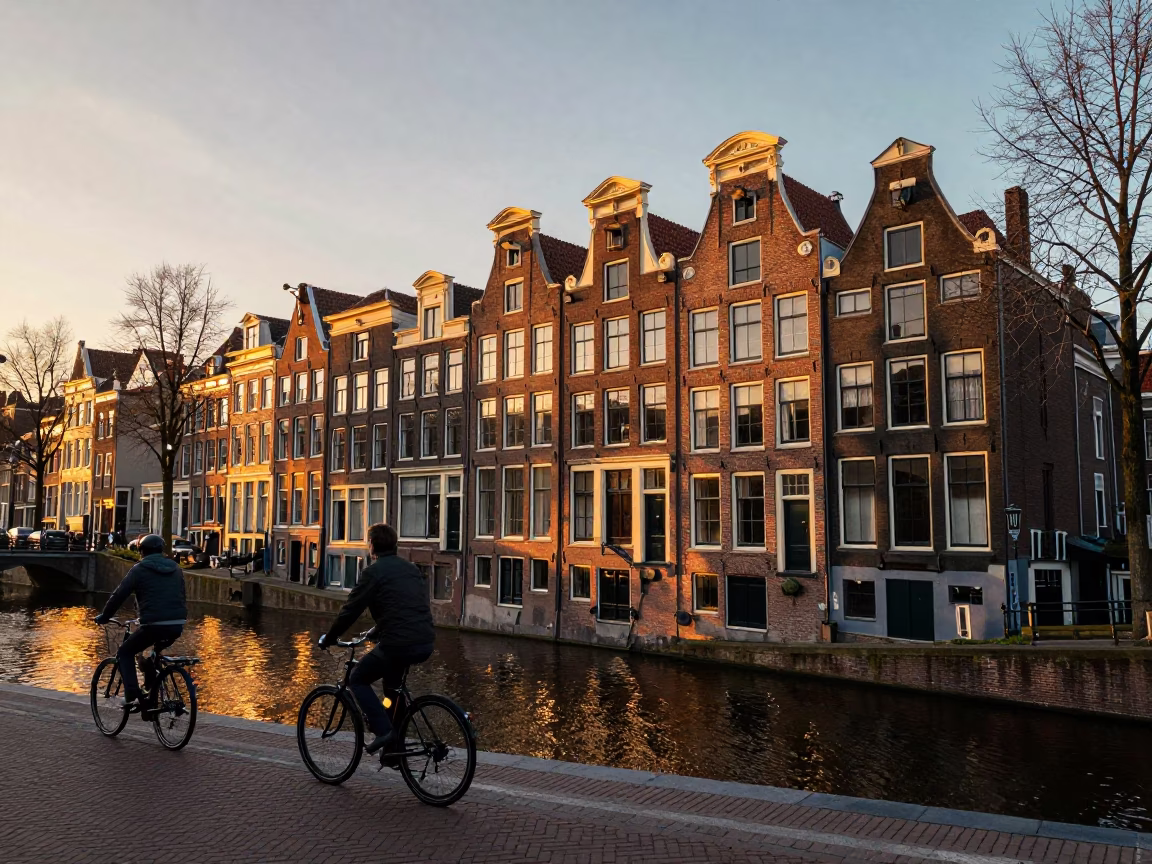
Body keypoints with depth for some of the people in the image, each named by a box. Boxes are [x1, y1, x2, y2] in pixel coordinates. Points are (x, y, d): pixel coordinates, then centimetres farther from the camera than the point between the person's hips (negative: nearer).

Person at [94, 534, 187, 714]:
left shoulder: (140, 569, 3)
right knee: (153, 654, 33)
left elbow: (119, 595, 1)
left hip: (154, 624, -6)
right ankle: (152, 694, 31)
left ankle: (134, 698, 1)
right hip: (177, 625, 6)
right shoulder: (175, 568, 19)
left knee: (125, 653, 15)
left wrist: (104, 616, 14)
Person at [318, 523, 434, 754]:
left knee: (357, 680, 14)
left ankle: (384, 731, 1)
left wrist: (327, 639, 13)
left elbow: (350, 611, -2)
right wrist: (376, 631, 41)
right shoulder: (410, 568, 19)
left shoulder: (373, 572, -3)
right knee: (392, 680, 34)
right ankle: (396, 742, 33)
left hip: (399, 644, -7)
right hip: (425, 643, 7)